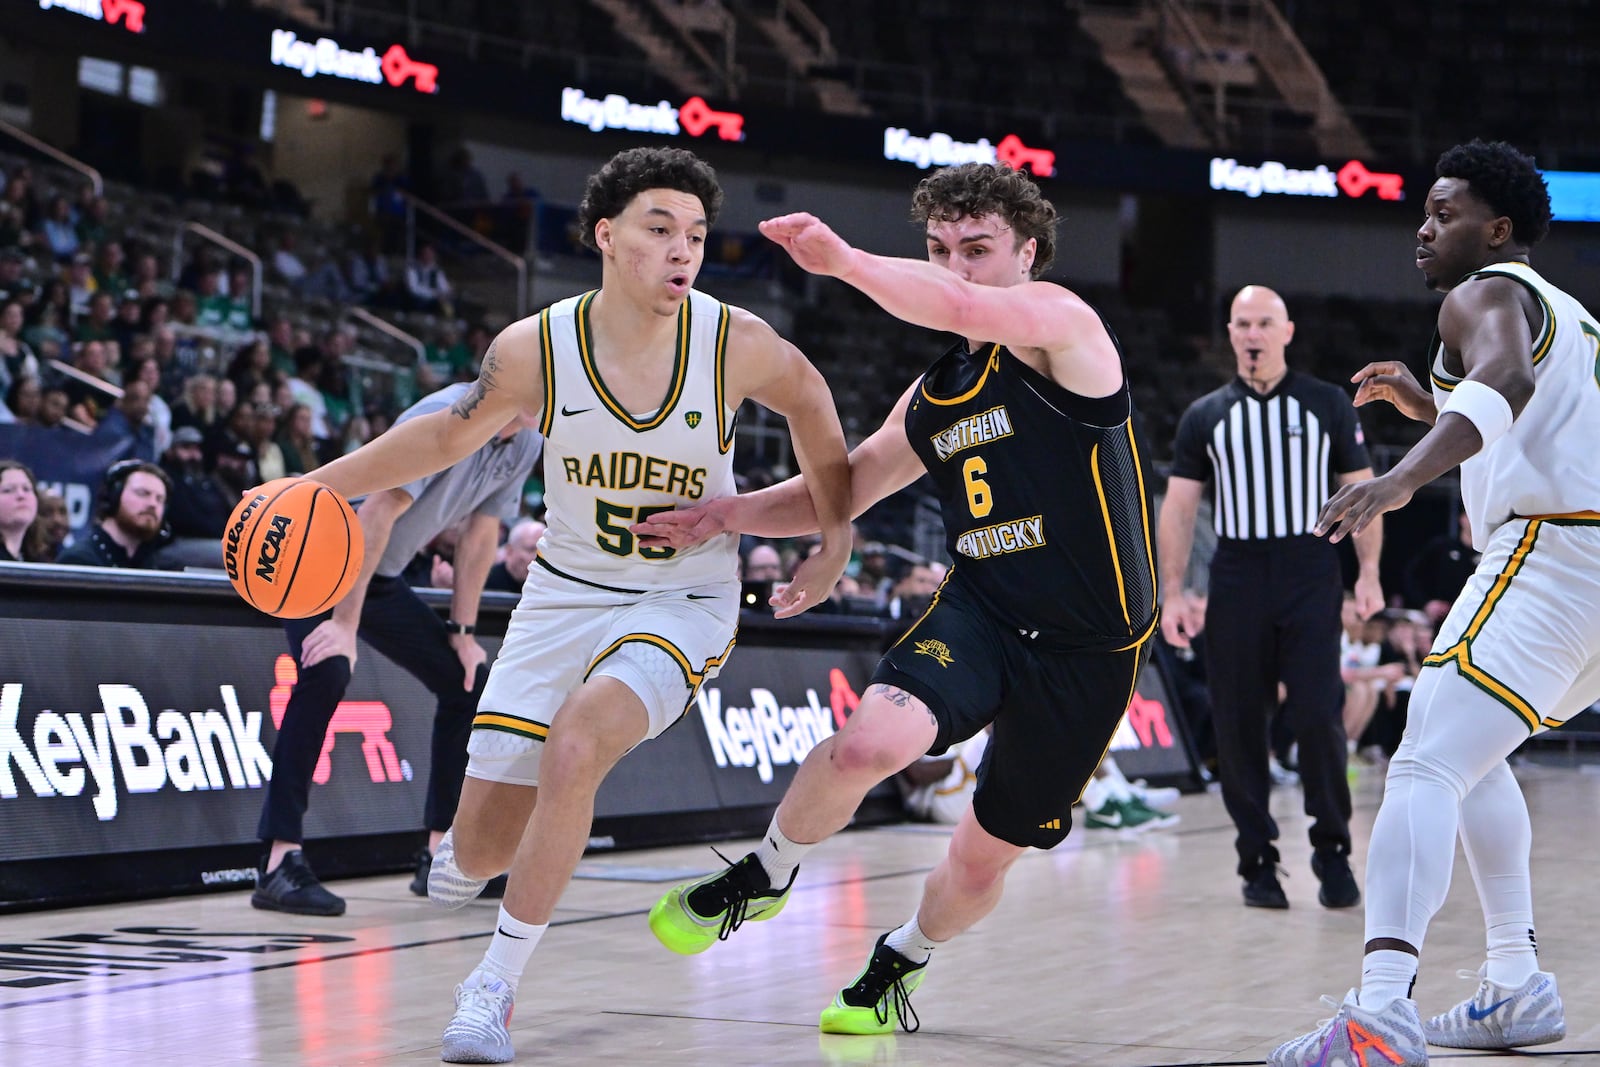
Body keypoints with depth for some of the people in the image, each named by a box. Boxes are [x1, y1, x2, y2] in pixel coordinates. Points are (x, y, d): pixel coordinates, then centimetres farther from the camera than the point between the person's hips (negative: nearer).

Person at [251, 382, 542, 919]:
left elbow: (480, 536, 9)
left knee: (469, 682, 7)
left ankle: (440, 860, 16)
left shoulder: (524, 444, -1)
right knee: (328, 671, -32)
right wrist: (345, 624, -35)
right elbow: (378, 512, -31)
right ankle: (281, 865, -34)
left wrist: (462, 631, 6)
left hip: (379, 575, 9)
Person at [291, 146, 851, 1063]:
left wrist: (836, 539, 3)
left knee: (573, 747, -31)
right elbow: (445, 437, 2)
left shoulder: (737, 345, -17)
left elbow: (810, 401, 5)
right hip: (566, 592, 2)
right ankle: (457, 864, 43)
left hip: (684, 601, -2)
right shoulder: (536, 349, -14)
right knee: (483, 844, 1)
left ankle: (495, 986, -15)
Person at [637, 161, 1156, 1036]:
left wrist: (842, 259, -26)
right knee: (869, 741, -28)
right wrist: (729, 513, 5)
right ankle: (764, 874, 0)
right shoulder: (932, 399, 11)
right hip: (980, 613, 4)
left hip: (1089, 651, -4)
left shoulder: (1062, 322, -9)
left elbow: (961, 310, -31)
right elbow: (839, 490, 19)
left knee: (984, 860, 11)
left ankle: (899, 964, 43)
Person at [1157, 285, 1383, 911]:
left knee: (1318, 717, -11)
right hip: (1236, 582, 2)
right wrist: (1172, 592, -2)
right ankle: (1257, 860, 11)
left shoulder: (1329, 406, 8)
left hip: (1311, 576, -2)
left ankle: (1332, 852, 3)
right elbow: (1178, 507, 8)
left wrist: (1368, 570, -3)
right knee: (1237, 726, 0)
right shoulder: (1205, 416, 10)